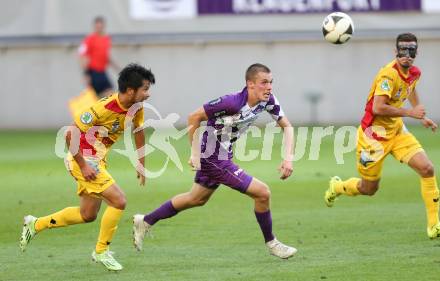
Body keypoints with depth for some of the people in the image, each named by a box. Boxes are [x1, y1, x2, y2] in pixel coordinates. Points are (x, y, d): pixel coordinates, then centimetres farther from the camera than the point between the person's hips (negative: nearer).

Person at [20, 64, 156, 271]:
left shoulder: (136, 108, -5)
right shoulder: (103, 108, -28)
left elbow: (139, 134, 14)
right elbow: (70, 135, -23)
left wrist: (141, 167, 15)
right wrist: (83, 166, -23)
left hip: (98, 159, 9)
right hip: (83, 159, -9)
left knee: (88, 215, 18)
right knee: (119, 201, -17)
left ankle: (35, 224, 33)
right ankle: (101, 252, 0)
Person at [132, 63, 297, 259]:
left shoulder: (268, 100, -10)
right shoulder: (232, 102, -30)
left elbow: (287, 126, 2)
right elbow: (194, 117, -21)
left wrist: (288, 158, -12)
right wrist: (195, 152, -18)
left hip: (224, 154, 9)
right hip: (214, 158, -9)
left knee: (196, 199, 26)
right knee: (262, 193, -9)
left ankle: (145, 222, 41)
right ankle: (271, 243, 12)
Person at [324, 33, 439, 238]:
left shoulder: (414, 73, 1)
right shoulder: (389, 74, -26)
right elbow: (378, 108, -35)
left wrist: (422, 117, 23)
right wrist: (410, 113, -29)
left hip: (396, 131, 7)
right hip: (374, 134, -7)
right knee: (369, 189, 8)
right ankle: (337, 187, 42)